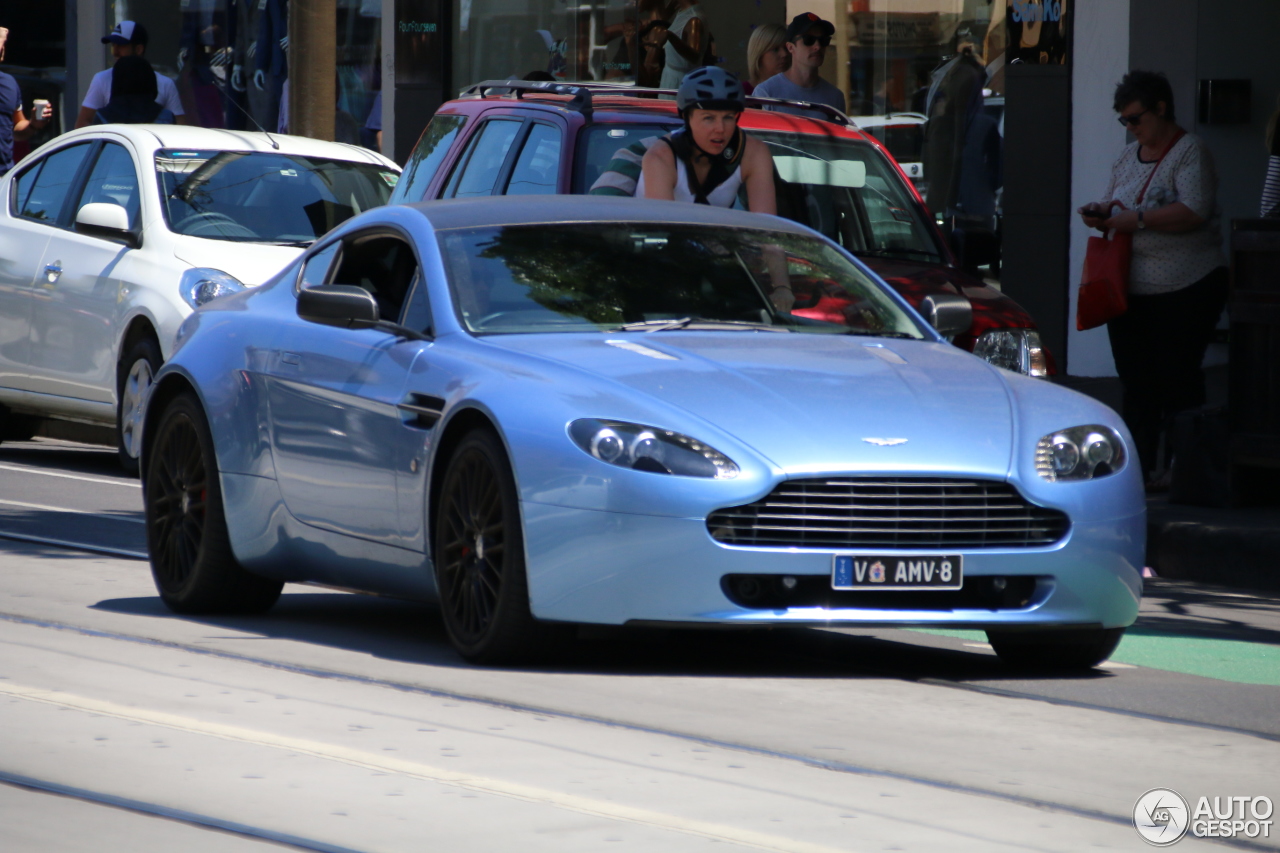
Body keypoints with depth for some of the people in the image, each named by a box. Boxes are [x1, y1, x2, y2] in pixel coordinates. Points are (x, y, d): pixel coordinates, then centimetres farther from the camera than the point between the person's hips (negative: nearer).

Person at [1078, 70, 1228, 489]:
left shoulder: (1190, 152, -7)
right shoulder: (1129, 155, 17)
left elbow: (1194, 212, -20)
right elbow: (1114, 201, 26)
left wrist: (1138, 219, -21)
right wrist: (1102, 212, 3)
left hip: (1186, 288, -7)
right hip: (1130, 289, 7)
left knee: (1177, 379, -6)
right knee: (1135, 380, 6)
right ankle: (1138, 464, 10)